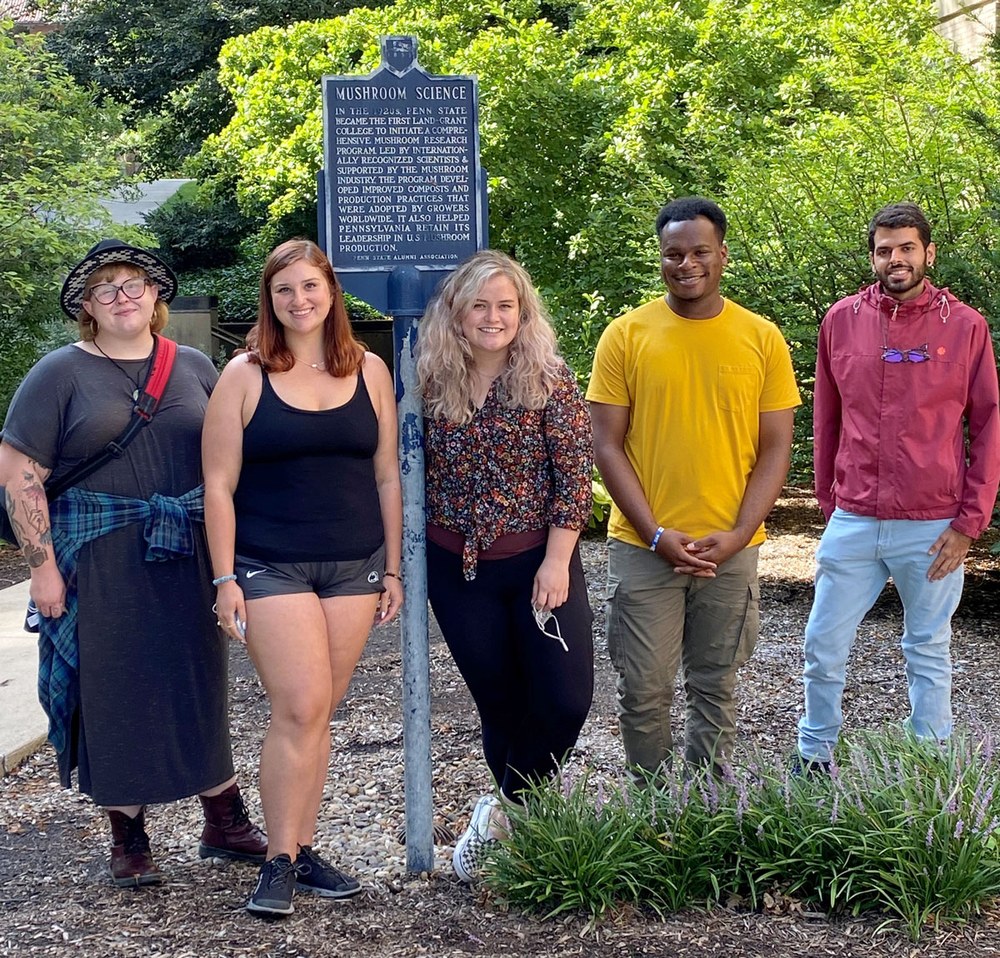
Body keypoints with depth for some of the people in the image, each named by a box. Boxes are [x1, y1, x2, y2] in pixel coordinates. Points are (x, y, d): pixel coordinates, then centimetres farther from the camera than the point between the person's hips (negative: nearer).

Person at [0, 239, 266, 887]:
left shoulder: (194, 367, 8)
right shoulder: (61, 374, -2)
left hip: (189, 559, 3)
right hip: (100, 565, -3)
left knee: (200, 686, 10)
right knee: (115, 692, 4)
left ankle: (226, 824, 24)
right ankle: (129, 839, 19)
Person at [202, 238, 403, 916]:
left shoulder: (369, 371, 7)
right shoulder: (245, 376, -1)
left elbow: (387, 477, 11)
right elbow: (219, 485, -1)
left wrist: (393, 569, 9)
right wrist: (225, 579, -7)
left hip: (354, 567, 3)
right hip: (271, 568, -3)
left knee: (318, 713, 6)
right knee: (300, 709, -11)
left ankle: (302, 849, 17)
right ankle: (280, 862, 1)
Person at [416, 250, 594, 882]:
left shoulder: (549, 380, -7)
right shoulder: (433, 385, 1)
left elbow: (575, 473, -9)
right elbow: (420, 473, 10)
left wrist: (557, 560, -14)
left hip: (537, 561, -2)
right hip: (456, 568, 2)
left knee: (566, 699, -7)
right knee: (499, 703, 11)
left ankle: (504, 809, 14)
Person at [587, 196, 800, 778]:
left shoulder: (762, 338, 1)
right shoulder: (626, 336, -2)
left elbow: (775, 450, 2)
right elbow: (608, 446, -3)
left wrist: (737, 535, -10)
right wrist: (658, 534, -11)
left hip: (731, 550, 1)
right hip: (643, 548, -1)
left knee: (717, 688, 12)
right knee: (645, 690, 4)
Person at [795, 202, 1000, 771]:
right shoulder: (843, 320, 3)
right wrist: (829, 500, 10)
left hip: (933, 529, -2)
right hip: (853, 525, 2)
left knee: (929, 653, 11)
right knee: (823, 646, 8)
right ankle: (815, 758, 26)